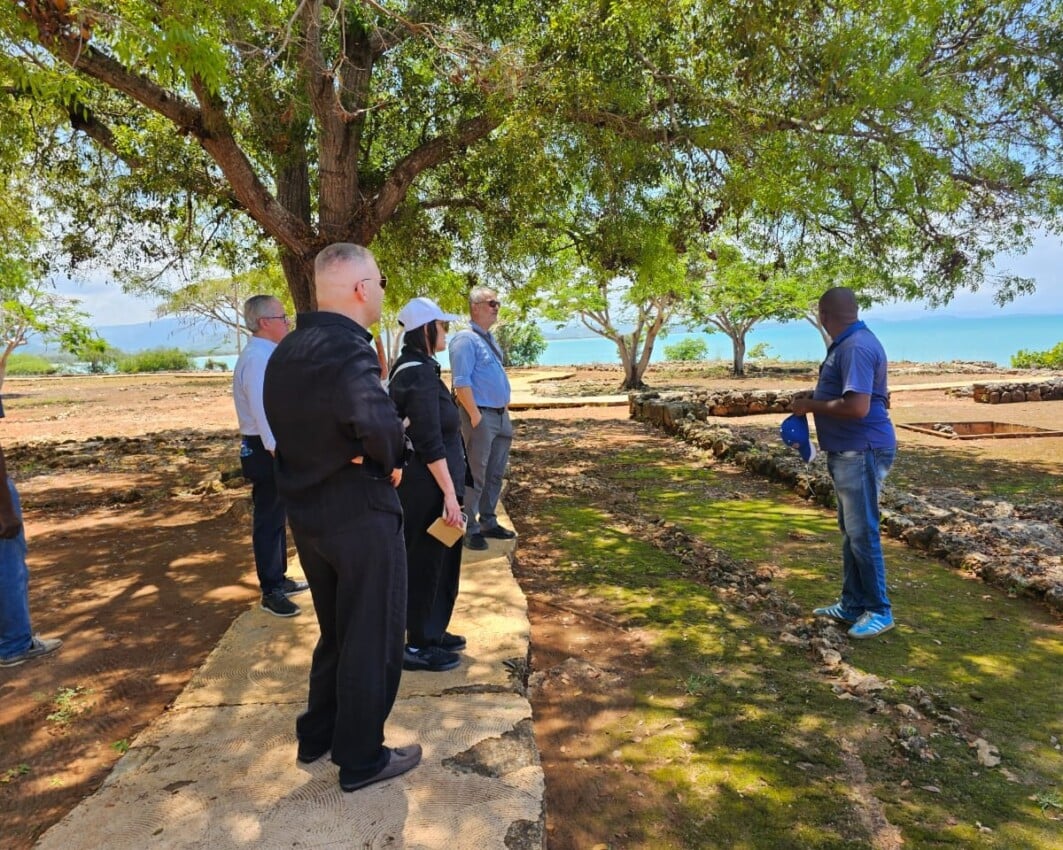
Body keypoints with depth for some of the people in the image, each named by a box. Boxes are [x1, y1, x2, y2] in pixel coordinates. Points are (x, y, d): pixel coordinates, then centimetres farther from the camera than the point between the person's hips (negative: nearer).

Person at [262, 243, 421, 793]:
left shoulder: (287, 350, 7)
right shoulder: (348, 350, -23)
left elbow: (295, 427, 7)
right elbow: (379, 425, -39)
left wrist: (352, 452, -3)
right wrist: (392, 459, -19)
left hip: (307, 511, 9)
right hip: (361, 515, -9)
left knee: (336, 631, 25)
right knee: (373, 639, 9)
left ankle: (317, 736, 39)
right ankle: (361, 759, 24)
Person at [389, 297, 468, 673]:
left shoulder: (409, 368, 11)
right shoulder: (420, 374, -20)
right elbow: (431, 443, -23)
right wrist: (449, 492, -21)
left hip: (420, 482, 10)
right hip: (426, 485, -10)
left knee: (437, 559, 19)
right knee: (426, 562, 2)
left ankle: (431, 633, 32)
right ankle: (416, 646, 15)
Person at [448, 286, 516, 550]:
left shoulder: (490, 339, 15)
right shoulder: (466, 339, -13)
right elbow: (461, 382, -20)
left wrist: (505, 411, 17)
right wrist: (475, 415, -22)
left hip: (500, 415, 9)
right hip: (481, 415, -9)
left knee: (495, 474, 15)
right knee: (475, 475, -2)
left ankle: (488, 522, 27)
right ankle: (469, 529, 8)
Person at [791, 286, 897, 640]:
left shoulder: (856, 347, -21)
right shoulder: (848, 344, 12)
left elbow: (857, 407, -28)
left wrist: (811, 406, -16)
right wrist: (814, 402, 13)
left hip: (862, 452, -11)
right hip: (848, 452, 11)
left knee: (862, 532, -2)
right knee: (851, 530, 16)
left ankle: (879, 610, 12)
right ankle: (852, 604, 27)